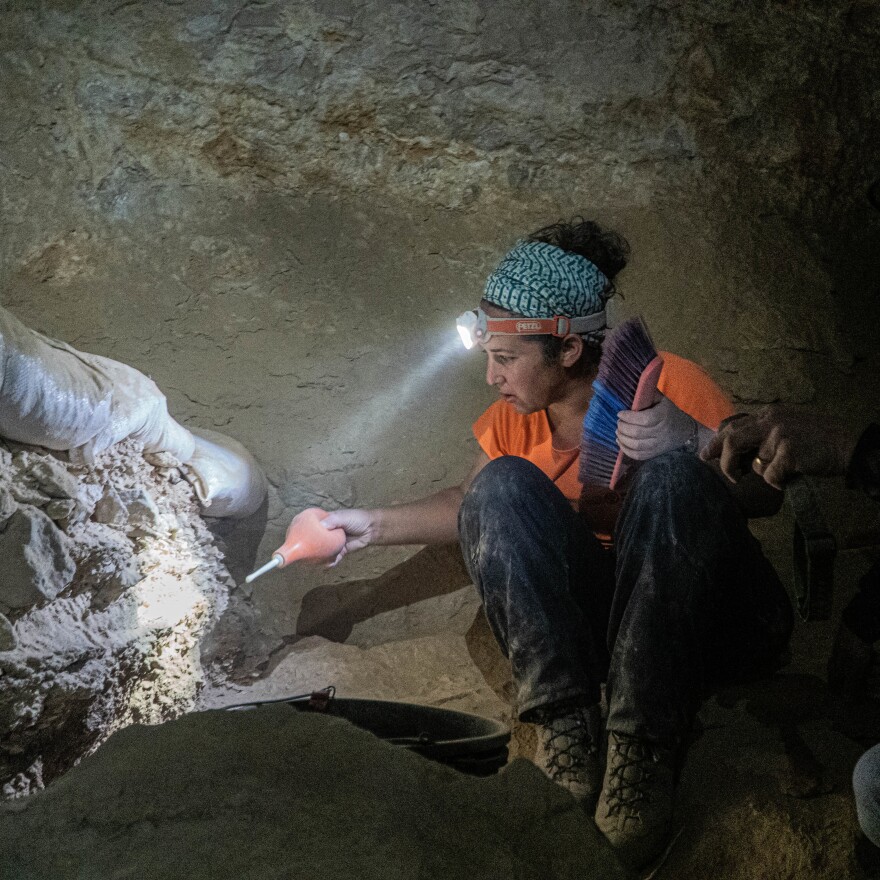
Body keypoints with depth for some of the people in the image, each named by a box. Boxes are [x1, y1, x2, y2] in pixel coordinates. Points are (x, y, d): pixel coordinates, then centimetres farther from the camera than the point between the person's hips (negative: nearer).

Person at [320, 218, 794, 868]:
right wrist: (375, 526, 9)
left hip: (716, 616, -4)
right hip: (596, 611, 4)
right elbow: (473, 508, 18)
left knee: (671, 476, -33)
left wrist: (690, 441, -31)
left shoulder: (670, 383, -11)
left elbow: (764, 493, -13)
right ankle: (566, 727, -26)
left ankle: (644, 745, -34)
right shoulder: (514, 419, 3)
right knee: (503, 483, -18)